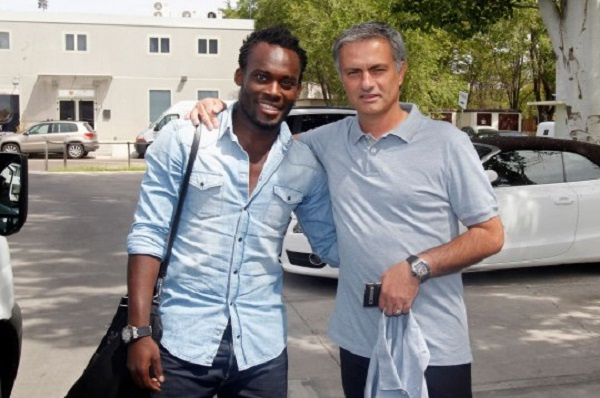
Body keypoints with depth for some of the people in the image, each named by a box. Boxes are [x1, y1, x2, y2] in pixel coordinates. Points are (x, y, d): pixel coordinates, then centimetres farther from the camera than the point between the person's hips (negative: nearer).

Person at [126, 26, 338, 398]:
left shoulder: (306, 165, 1)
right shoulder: (183, 139, -7)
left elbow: (330, 242, 10)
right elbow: (148, 235, -6)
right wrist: (140, 330, -11)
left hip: (261, 348, 3)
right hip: (183, 340, -2)